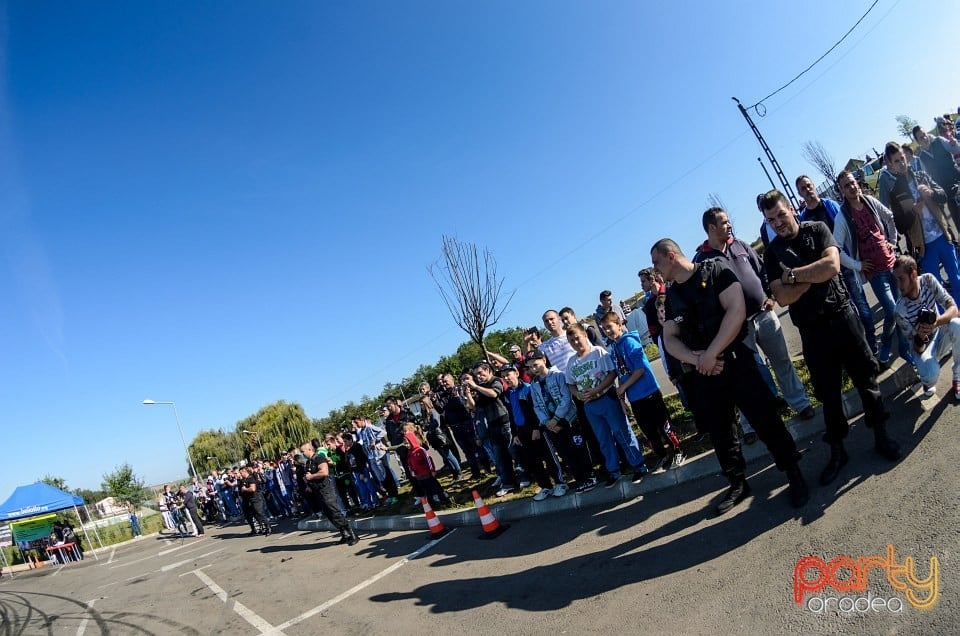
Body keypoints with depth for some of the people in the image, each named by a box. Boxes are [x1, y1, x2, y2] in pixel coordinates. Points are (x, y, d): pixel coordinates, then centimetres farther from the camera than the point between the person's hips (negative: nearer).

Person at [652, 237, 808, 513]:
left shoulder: (715, 271, -6)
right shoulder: (671, 296, 10)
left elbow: (737, 311, -17)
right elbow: (670, 338, 6)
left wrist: (711, 354, -19)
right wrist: (696, 359, -14)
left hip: (736, 361, -5)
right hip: (703, 372, 5)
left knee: (766, 421, -2)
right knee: (719, 432, 12)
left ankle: (794, 474, 18)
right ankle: (738, 484, 28)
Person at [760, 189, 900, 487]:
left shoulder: (817, 230, -1)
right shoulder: (772, 253, 0)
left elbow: (832, 266, -19)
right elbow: (783, 297, -12)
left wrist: (793, 274, -14)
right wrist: (813, 275, -14)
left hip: (841, 316, 0)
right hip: (811, 330, 1)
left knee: (865, 376, 9)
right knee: (827, 391, 9)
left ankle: (881, 435, 28)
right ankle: (837, 450, 23)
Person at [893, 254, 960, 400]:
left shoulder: (928, 280, -18)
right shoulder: (901, 310, -26)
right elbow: (917, 348, -18)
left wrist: (936, 322, -41)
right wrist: (920, 337, -42)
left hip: (941, 335, 3)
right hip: (924, 346, -3)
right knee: (932, 373, -35)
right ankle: (928, 381, 9)